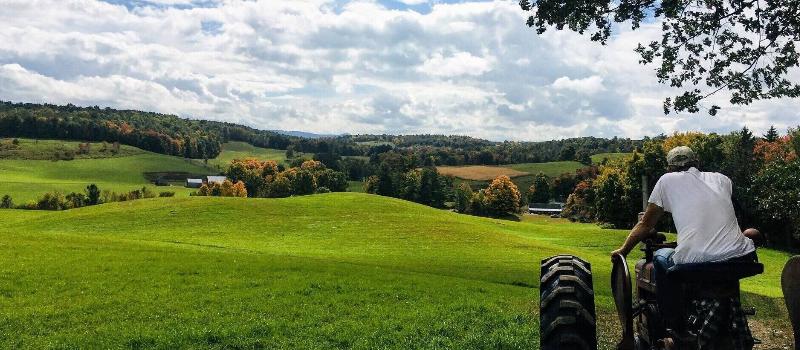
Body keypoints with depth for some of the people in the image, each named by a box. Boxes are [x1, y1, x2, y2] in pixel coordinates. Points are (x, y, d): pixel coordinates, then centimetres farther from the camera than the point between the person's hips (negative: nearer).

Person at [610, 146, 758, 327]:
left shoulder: (667, 180, 11)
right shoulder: (722, 179, 20)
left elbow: (646, 225, 16)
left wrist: (623, 250, 29)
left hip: (694, 262, -3)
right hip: (739, 260, 4)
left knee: (660, 257, 29)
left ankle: (670, 321, 27)